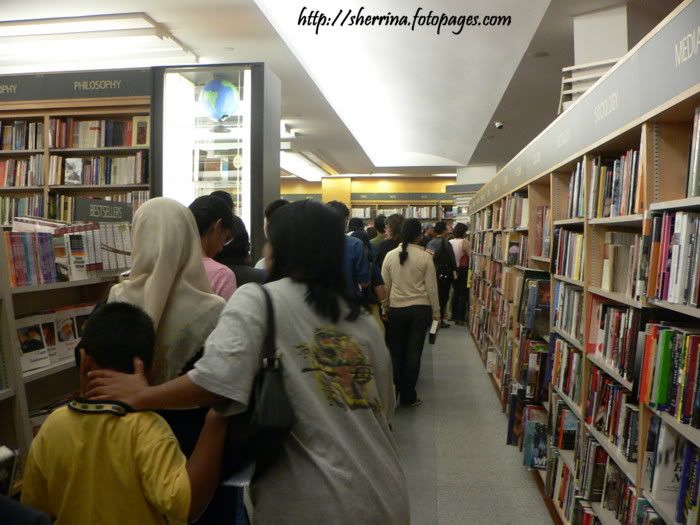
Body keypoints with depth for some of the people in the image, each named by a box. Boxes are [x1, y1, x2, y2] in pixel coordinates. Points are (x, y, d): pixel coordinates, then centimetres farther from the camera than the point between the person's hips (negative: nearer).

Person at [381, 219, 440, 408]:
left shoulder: (390, 255, -3)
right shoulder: (425, 257, -8)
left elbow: (385, 286, 2)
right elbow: (431, 287, -4)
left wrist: (385, 309, 14)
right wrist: (436, 312, 6)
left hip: (396, 309, 2)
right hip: (420, 309, -2)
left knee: (396, 351, 13)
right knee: (414, 352, 6)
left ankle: (393, 393, 22)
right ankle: (408, 397, 14)